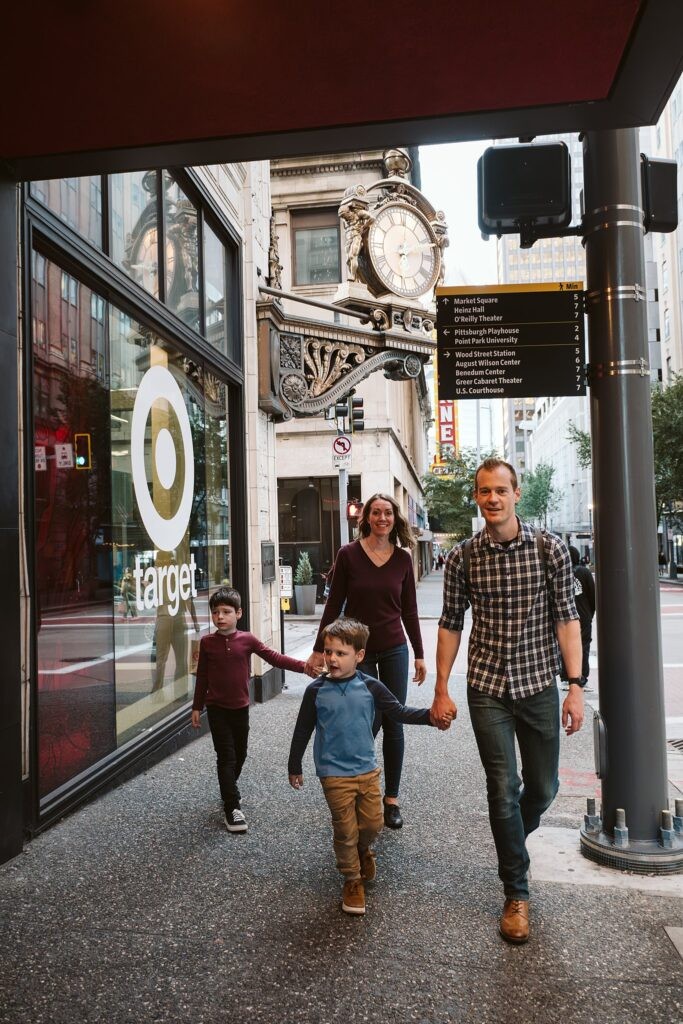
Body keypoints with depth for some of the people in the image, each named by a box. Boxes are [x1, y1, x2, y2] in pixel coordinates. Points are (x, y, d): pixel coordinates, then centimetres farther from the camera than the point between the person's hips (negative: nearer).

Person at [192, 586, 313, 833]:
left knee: (240, 753, 16)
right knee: (226, 756, -5)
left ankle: (228, 789, 41)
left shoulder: (247, 640, -6)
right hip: (216, 708, -2)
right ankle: (232, 808, 0)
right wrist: (197, 707, 3)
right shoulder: (207, 642, -6)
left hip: (240, 707, 2)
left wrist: (303, 666, -18)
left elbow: (274, 658, -7)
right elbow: (202, 676, 2)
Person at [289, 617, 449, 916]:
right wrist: (294, 766, 6)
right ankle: (352, 880, 27)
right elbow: (303, 730, -1)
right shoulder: (316, 691, -10)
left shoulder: (370, 687, -7)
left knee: (373, 823, 11)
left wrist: (430, 716, -19)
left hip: (367, 770, 2)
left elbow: (399, 712, -3)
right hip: (335, 775, -2)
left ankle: (363, 849, 45)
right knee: (346, 830, 5)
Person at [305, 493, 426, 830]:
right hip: (358, 651, -2)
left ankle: (391, 799, 21)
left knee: (393, 725, 6)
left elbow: (409, 610, 6)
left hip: (394, 651, 2)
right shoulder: (348, 554, -6)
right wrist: (319, 650, -2)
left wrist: (419, 654, 7)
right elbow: (334, 605, -2)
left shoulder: (403, 558, 1)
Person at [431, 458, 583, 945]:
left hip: (539, 686, 1)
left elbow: (567, 618, -4)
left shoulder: (550, 548, -5)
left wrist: (575, 686, -9)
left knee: (543, 788, 13)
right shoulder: (462, 557, -4)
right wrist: (441, 691, 4)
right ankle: (517, 894, 19)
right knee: (504, 789, 1)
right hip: (487, 690, -1)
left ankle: (512, 844, 45)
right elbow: (451, 625, 3)